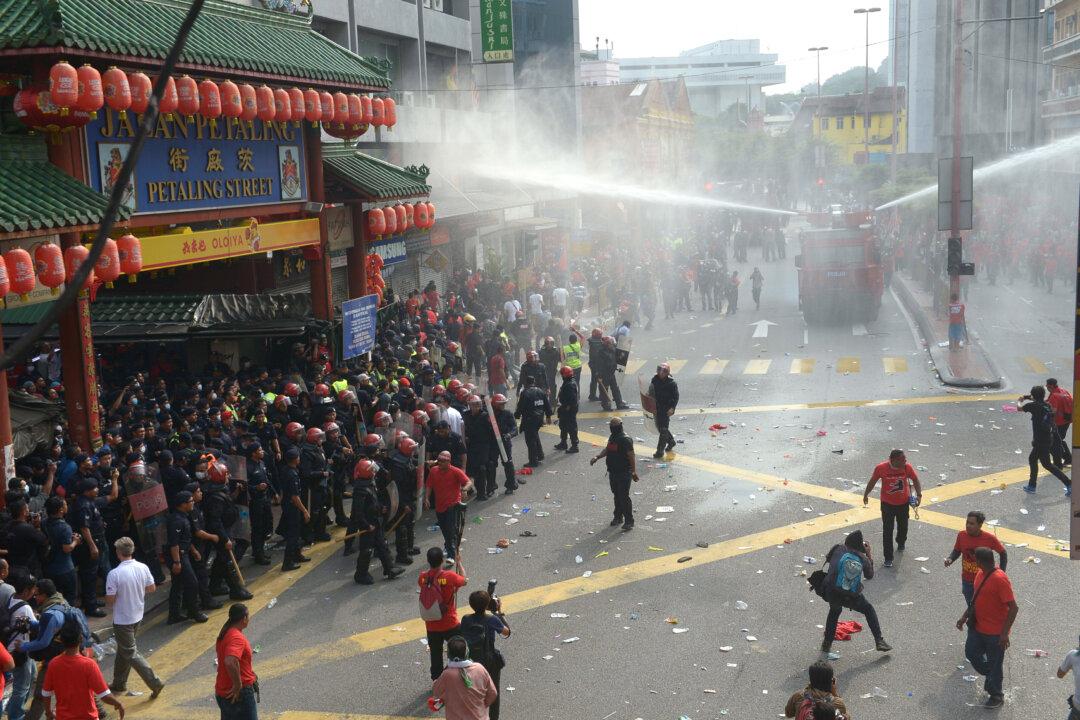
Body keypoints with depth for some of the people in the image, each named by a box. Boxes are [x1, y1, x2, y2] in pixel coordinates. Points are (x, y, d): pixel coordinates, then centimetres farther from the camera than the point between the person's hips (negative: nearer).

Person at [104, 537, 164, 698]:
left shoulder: (114, 574, -24)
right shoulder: (143, 568, -8)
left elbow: (110, 600, -20)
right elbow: (152, 588, 4)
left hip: (122, 620, -6)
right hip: (137, 616, 7)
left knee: (131, 654, 3)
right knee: (123, 649, 24)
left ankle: (155, 682, -3)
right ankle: (119, 683, 35)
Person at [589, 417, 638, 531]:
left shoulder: (626, 440, -18)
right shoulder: (612, 437, 10)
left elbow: (631, 456, -19)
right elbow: (607, 450, 23)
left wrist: (634, 471, -20)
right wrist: (597, 457, 8)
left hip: (624, 473, -8)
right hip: (613, 472, 8)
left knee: (624, 497, -8)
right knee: (617, 495, 17)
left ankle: (629, 520, -2)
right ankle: (618, 517, 29)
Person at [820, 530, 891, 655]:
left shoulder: (839, 548, -2)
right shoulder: (863, 559, 1)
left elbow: (828, 559, 17)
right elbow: (870, 575, 17)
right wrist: (869, 555, 19)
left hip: (831, 593, 1)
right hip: (851, 597, -1)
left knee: (834, 610, 32)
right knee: (869, 610, 24)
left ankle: (827, 643, 34)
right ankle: (879, 641, 20)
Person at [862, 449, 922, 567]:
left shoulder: (907, 467, -20)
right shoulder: (881, 468, -23)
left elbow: (915, 480, -5)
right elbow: (873, 481, -7)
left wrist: (919, 495, -18)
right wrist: (866, 494, 5)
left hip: (903, 502, 2)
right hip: (887, 503, -2)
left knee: (903, 526, 24)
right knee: (887, 530, -2)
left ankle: (901, 543, 55)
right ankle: (888, 558, 7)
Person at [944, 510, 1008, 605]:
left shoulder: (990, 538, -21)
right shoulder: (961, 535, -13)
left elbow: (1003, 553, -6)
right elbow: (957, 551, 4)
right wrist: (950, 559, -17)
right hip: (967, 581, 3)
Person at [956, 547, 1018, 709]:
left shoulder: (1000, 579, -27)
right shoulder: (980, 574, 0)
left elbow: (1013, 608, -26)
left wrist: (1004, 633, -28)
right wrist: (964, 617, 11)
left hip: (996, 632, -8)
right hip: (978, 627, 8)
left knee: (994, 664, 8)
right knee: (971, 652, 17)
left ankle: (996, 696, 28)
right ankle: (991, 676, 41)